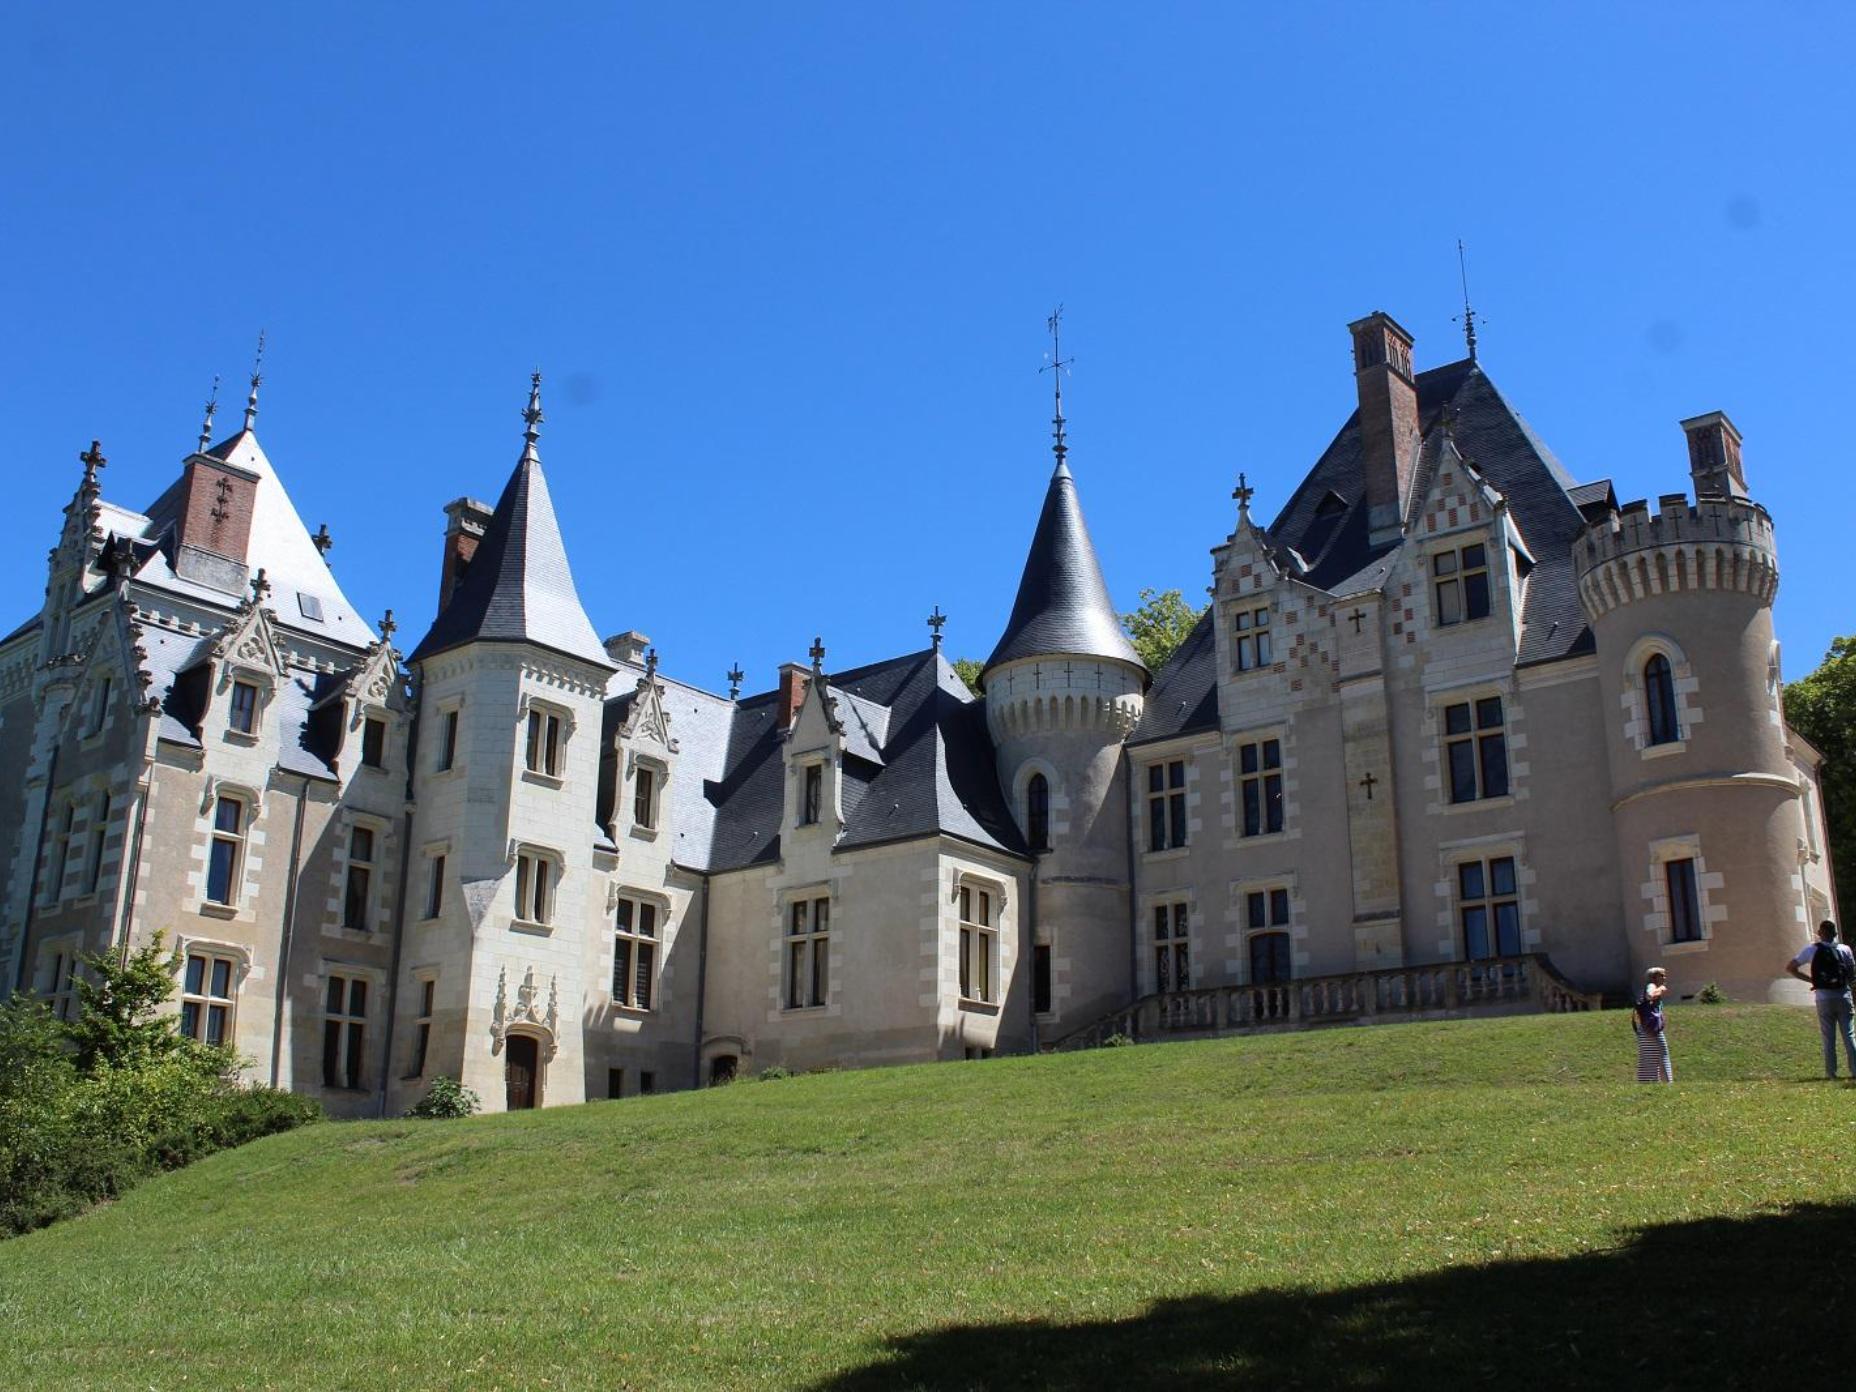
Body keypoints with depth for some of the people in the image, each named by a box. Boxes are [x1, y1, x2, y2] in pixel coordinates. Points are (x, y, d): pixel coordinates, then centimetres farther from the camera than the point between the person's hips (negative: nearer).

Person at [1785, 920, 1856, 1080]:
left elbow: (1789, 967, -2)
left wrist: (1809, 980, 5)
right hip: (1843, 996, 1)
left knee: (1829, 1037, 4)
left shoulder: (1812, 950, -1)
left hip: (1824, 997, -1)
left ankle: (1831, 1073, 3)